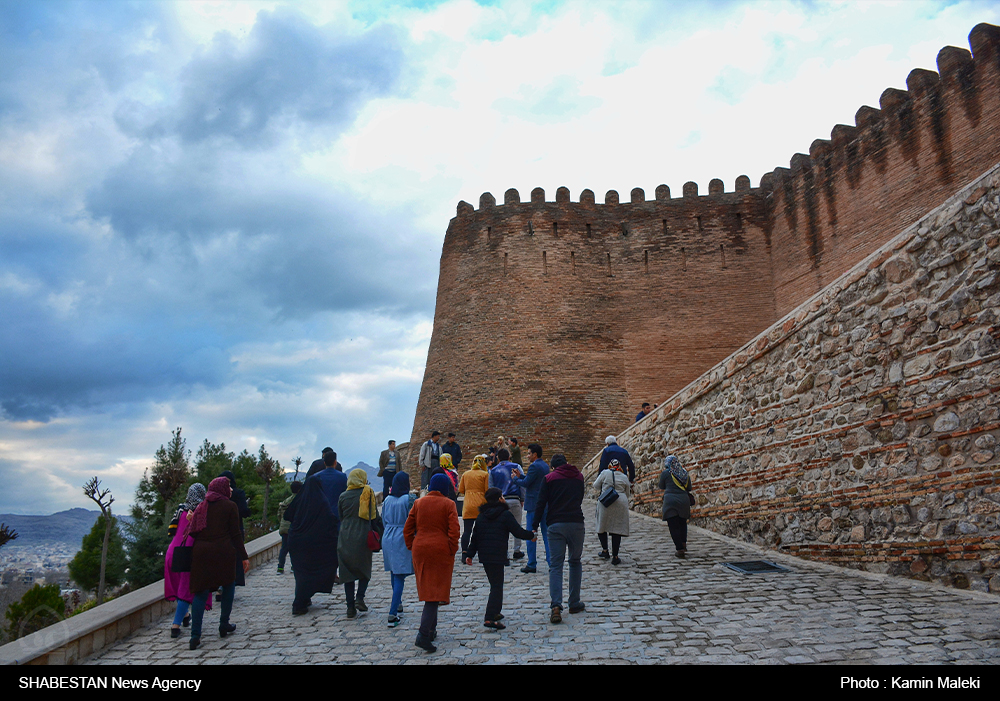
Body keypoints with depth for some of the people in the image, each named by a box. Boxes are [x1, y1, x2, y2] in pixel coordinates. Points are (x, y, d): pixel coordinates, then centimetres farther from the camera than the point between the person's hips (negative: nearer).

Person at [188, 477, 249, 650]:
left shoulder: (202, 506, 14)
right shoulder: (230, 506, 1)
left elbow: (193, 531, 4)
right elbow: (235, 534, -3)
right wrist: (244, 557, 0)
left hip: (201, 551, 4)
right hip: (223, 551, -4)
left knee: (201, 592, 4)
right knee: (229, 585, 17)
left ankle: (195, 635, -5)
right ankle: (224, 625, 20)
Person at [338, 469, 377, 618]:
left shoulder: (343, 496, 3)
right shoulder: (368, 493, -1)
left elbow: (340, 517, 11)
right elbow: (375, 516, 2)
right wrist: (376, 536, 13)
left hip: (345, 539, 1)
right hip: (363, 537, -1)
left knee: (348, 572, 8)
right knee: (364, 570, 16)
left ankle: (351, 607, 7)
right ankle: (360, 598, -2)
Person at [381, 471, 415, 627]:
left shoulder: (387, 500, 5)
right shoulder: (409, 499, -12)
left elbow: (384, 520, 13)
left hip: (388, 538, 6)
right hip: (403, 540, -6)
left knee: (394, 573, 21)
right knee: (400, 576, -4)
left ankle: (397, 604, 38)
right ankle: (393, 614, -10)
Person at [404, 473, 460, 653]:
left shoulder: (418, 503, 6)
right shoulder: (448, 504, -6)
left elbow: (407, 529, 6)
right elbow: (454, 531, -13)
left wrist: (411, 547, 14)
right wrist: (452, 550, -3)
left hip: (420, 550, 5)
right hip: (441, 551, -5)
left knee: (427, 589, 18)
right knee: (436, 590, -3)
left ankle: (431, 630, 28)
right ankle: (423, 635, -15)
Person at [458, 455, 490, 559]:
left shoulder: (465, 474, 10)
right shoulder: (485, 474, 0)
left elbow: (461, 490, 12)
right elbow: (487, 490, -5)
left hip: (468, 505, 2)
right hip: (480, 504, -2)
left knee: (467, 530, 2)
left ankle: (464, 553, -4)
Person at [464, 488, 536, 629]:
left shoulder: (481, 516, 12)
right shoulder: (505, 514, -6)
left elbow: (475, 537, 13)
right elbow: (518, 532, -5)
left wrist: (470, 554, 16)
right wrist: (531, 536, 12)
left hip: (484, 556, 7)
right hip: (498, 556, -7)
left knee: (494, 584, 21)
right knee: (497, 586, -6)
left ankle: (495, 612, 29)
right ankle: (489, 618, -16)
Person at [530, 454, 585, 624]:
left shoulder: (549, 478, 4)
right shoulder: (579, 476, 14)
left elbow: (541, 504, -2)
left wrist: (534, 527, -1)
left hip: (556, 525, -2)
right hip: (577, 524, 2)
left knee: (555, 565, -1)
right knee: (575, 562, 17)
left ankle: (556, 605, -16)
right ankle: (574, 603, 20)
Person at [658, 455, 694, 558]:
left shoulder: (665, 473, -1)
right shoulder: (684, 473, 12)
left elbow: (661, 487, 9)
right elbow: (689, 488, 15)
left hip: (670, 500, -4)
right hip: (684, 500, 4)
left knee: (674, 526, 0)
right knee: (682, 523, 21)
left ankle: (680, 549, -4)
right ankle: (683, 543, 10)